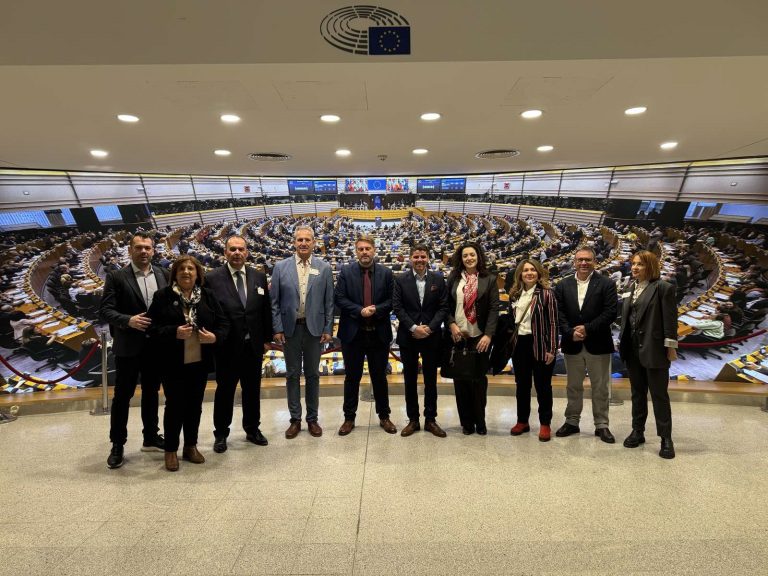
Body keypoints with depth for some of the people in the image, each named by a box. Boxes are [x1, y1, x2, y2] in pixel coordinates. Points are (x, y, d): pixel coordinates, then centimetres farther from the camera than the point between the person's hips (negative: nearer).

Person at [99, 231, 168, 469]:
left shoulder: (163, 275, 5)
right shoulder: (116, 277, -5)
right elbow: (105, 310, -10)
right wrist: (128, 320, -26)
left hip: (156, 345, 3)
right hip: (128, 346, -3)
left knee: (151, 393, 16)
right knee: (122, 396, 7)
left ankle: (151, 438, 30)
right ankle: (117, 445, 22)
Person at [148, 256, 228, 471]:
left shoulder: (207, 296, 3)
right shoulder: (162, 296, -4)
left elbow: (223, 322, 4)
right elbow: (153, 327, -7)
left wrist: (215, 336, -15)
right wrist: (174, 333, -23)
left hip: (200, 362, 3)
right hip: (173, 363, -3)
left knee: (195, 405, 13)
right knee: (174, 405, 4)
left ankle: (191, 446, 28)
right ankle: (171, 450, 22)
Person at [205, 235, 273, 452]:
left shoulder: (259, 277, 4)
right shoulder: (212, 278, -7)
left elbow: (266, 309, 7)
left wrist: (266, 338, 6)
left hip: (253, 345, 3)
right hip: (227, 346, -3)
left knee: (252, 390, 16)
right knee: (224, 391, 12)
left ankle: (252, 430, 34)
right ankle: (221, 434, 29)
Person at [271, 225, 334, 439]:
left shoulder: (324, 268, 0)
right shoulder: (281, 267, 0)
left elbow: (329, 301, 0)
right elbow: (274, 301, 1)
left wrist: (328, 329, -3)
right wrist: (277, 328, -4)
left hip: (314, 328, 0)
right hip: (290, 328, 0)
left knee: (312, 374, 11)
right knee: (292, 374, 10)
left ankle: (312, 419, 24)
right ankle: (295, 419, 23)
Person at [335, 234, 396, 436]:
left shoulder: (386, 273, 3)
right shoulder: (346, 271, 0)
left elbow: (391, 301, 1)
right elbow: (339, 298, -6)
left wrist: (376, 309, -16)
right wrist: (359, 310, -17)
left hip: (379, 333, 1)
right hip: (353, 333, -1)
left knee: (379, 377, 12)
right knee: (352, 377, 10)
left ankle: (384, 416, 27)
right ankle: (349, 418, 24)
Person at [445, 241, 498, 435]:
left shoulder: (489, 279, 1)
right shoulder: (453, 278, 6)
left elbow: (494, 309, -3)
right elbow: (446, 305, 6)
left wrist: (488, 335, -12)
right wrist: (451, 324, -9)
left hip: (479, 337, -1)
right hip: (457, 336, 2)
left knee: (479, 379, 6)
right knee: (460, 379, 7)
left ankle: (480, 421, 22)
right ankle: (466, 422, 21)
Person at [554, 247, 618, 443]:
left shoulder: (607, 284, -2)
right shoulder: (563, 285, 6)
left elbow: (611, 312, -10)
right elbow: (559, 313, 0)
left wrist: (587, 328, -17)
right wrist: (570, 333, -14)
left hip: (598, 344, -2)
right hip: (572, 344, 2)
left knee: (600, 388, 8)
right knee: (573, 387, 13)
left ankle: (601, 425, 21)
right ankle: (572, 421, 25)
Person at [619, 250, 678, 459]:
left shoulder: (663, 287, -8)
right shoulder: (631, 288, 11)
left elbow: (670, 319, -11)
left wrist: (671, 347, -12)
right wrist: (622, 343, 10)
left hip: (654, 349, -6)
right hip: (633, 350, 6)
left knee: (659, 395, 3)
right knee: (637, 393, 15)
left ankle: (666, 438, 14)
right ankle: (638, 431, 26)